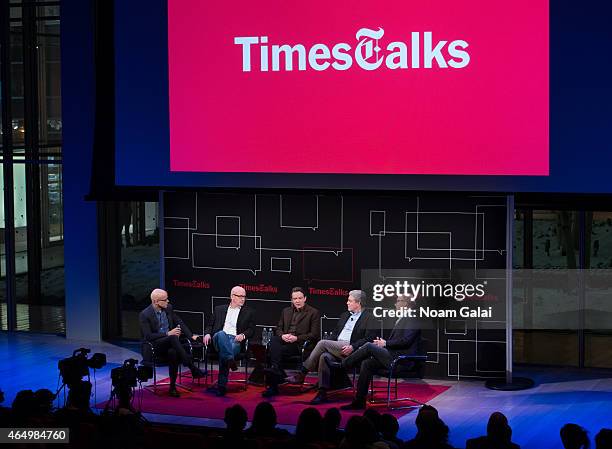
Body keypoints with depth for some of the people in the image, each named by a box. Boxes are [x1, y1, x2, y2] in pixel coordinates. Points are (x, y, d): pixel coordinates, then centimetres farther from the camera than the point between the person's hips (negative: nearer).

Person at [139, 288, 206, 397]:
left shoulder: (168, 308, 7)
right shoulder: (144, 315, -10)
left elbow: (179, 323, 17)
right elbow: (147, 336, -15)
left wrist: (191, 335, 4)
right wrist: (168, 334, -20)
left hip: (169, 343, 5)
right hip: (154, 345, -5)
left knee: (173, 352, -33)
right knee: (173, 338, -35)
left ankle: (172, 387, -25)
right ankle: (192, 368, -37)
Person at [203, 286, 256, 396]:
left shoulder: (248, 312, 22)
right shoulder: (219, 309, 26)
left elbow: (251, 330, 12)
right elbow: (210, 325, 24)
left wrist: (243, 335, -10)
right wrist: (207, 333, 1)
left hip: (235, 340, -1)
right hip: (219, 338, 1)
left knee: (223, 354, -36)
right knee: (221, 334, -38)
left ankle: (221, 386, -43)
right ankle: (230, 360, -58)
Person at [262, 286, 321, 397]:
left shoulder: (313, 313, 7)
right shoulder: (286, 311, 24)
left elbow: (314, 335, -2)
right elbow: (278, 328, 21)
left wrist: (296, 338, -14)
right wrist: (282, 336, -4)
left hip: (299, 344, -5)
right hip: (284, 341, 5)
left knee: (277, 350, -33)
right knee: (273, 342, -32)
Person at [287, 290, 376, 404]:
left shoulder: (368, 318, 3)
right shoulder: (345, 315, 27)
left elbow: (369, 338, -7)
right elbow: (335, 333, 26)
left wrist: (352, 347, -20)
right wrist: (329, 346, 5)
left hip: (350, 350, -6)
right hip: (335, 348, 6)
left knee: (322, 343, -25)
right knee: (324, 357, -29)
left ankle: (302, 375, -20)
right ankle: (322, 393, -30)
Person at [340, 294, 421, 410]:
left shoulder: (412, 319, -8)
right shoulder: (401, 319, 23)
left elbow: (405, 341, -18)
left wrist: (386, 343, -11)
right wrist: (382, 342, 6)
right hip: (393, 356, 9)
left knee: (369, 346, -16)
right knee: (367, 363, -7)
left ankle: (342, 365, -3)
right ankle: (359, 402, -7)